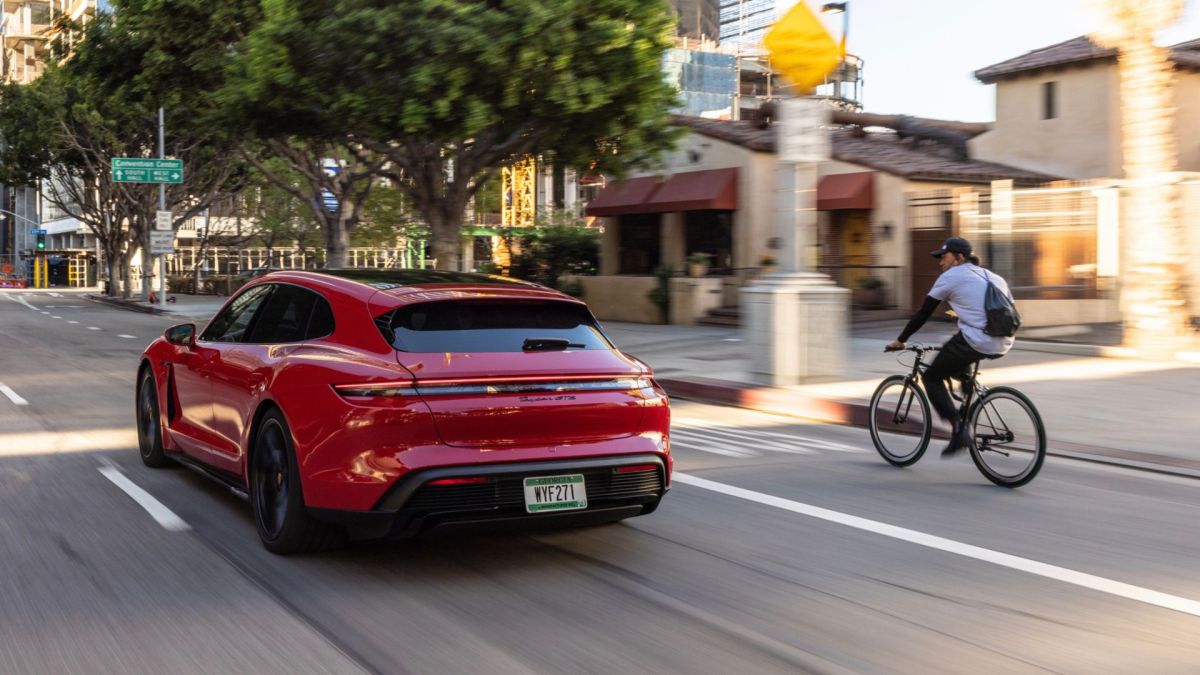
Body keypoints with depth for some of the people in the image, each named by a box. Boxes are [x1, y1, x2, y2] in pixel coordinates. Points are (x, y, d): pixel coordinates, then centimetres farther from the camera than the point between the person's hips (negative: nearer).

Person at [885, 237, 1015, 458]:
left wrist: (900, 340, 15)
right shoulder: (992, 277, 21)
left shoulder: (951, 277, 2)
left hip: (975, 343, -8)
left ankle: (958, 428, -3)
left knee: (931, 377, 11)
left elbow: (923, 313, 5)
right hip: (1002, 346, 8)